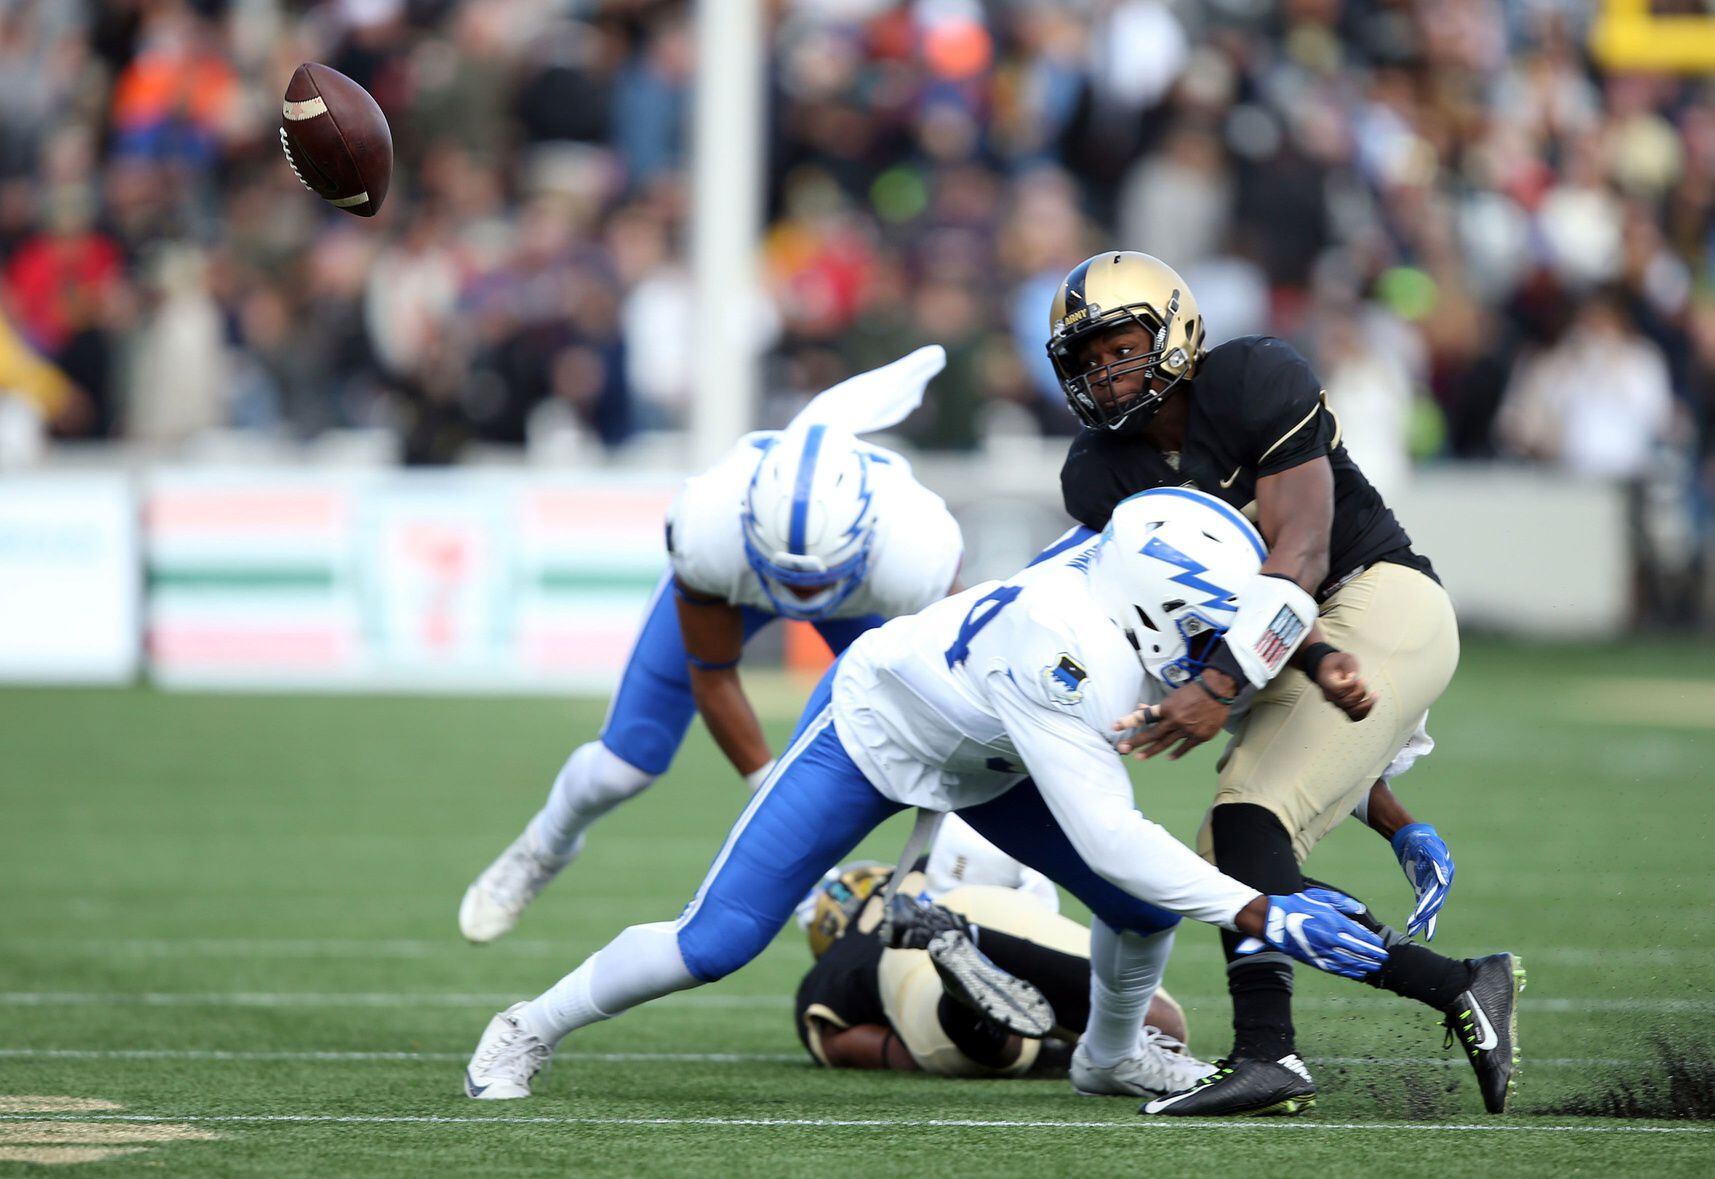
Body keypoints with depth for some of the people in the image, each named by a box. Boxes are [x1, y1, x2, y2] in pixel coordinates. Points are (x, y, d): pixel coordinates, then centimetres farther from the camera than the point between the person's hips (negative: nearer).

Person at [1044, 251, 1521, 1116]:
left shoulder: (1257, 386, -17)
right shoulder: (1099, 476, 0)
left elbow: (1299, 558, -23)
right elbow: (1186, 601, -8)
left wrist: (1222, 685, -32)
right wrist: (1309, 652, -25)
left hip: (1381, 600, -8)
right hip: (1296, 649, 8)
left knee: (1250, 817, -24)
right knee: (1236, 868, -1)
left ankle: (1266, 1054, -32)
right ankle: (1461, 988, 2)